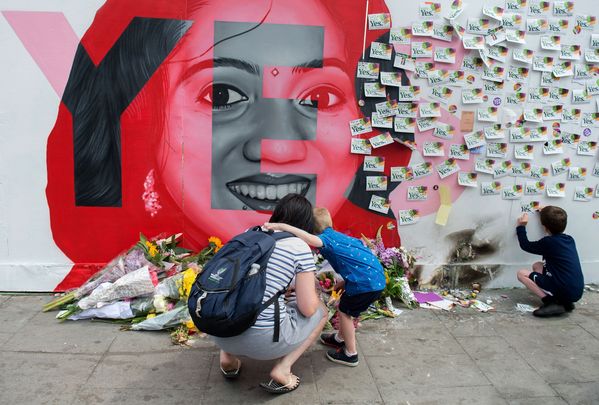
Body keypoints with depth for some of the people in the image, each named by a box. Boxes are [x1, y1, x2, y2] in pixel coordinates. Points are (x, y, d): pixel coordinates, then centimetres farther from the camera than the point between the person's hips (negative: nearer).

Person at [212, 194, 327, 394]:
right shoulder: (300, 247, -3)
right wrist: (314, 295, 20)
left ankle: (228, 356, 20)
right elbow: (308, 309, -4)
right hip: (263, 338, -5)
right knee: (320, 312, 20)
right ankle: (282, 369, 6)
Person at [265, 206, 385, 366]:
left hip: (367, 281, -9)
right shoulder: (336, 236, 17)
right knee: (344, 307, 24)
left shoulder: (327, 238, -12)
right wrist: (344, 282, 19)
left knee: (344, 312, 6)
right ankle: (341, 338, 42)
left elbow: (310, 239, -35)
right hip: (376, 277, 9)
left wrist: (281, 226, -39)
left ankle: (351, 354, 18)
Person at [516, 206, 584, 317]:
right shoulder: (569, 239, 9)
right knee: (537, 266, 23)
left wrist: (521, 227, 13)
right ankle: (564, 301, 10)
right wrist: (547, 215, 37)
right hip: (577, 291, 8)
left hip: (564, 291, -8)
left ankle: (550, 302, -12)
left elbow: (525, 245, 4)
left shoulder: (548, 242, -12)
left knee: (522, 273, 1)